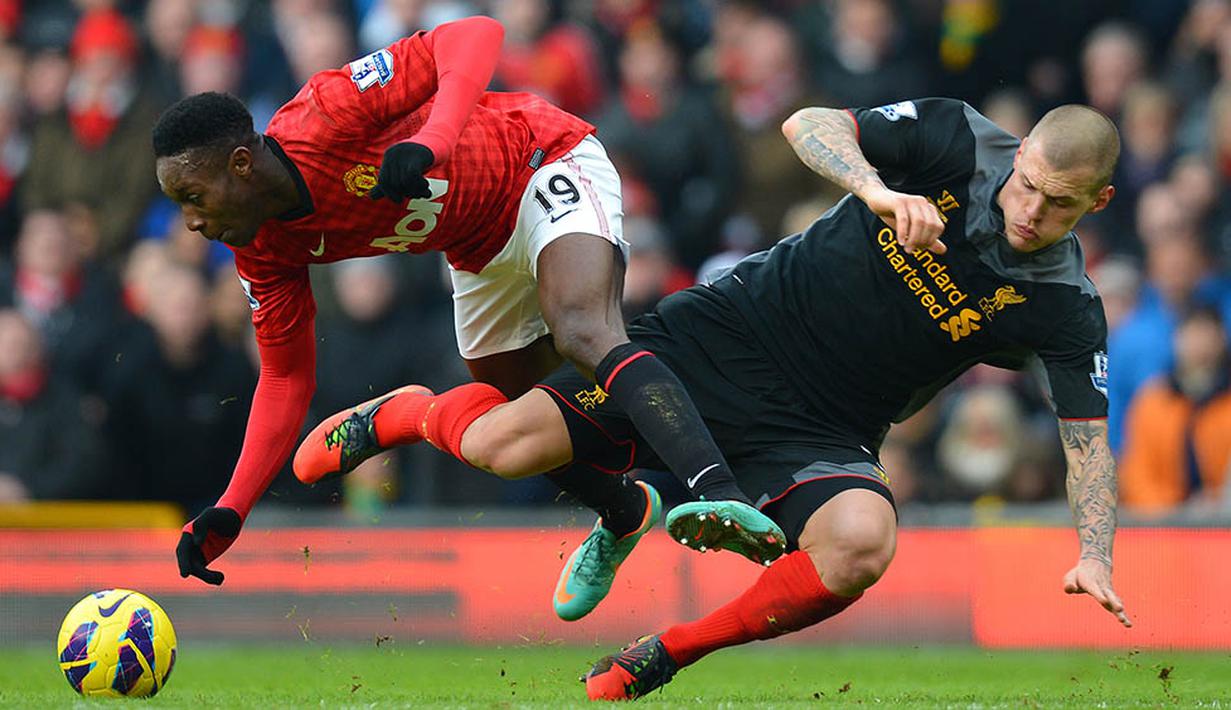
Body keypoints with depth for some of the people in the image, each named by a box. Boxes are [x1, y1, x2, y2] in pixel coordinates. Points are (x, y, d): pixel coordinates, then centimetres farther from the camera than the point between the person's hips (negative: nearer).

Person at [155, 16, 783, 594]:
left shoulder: (325, 116, -30)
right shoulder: (262, 251, -9)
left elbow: (474, 35, -33)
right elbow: (285, 375, 0)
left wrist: (433, 139, -49)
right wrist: (229, 512, -9)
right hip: (481, 252, 9)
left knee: (583, 335, -32)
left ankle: (719, 494, -49)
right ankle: (624, 512, 41)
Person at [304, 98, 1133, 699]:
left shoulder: (1063, 308, -10)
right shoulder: (955, 141, -11)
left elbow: (1090, 441, -9)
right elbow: (808, 125, -16)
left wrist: (1094, 556, -25)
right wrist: (877, 190, -35)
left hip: (823, 432, 1)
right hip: (729, 336, 0)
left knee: (860, 544, -35)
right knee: (499, 448, -13)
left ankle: (670, 654, -9)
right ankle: (411, 412, 26)